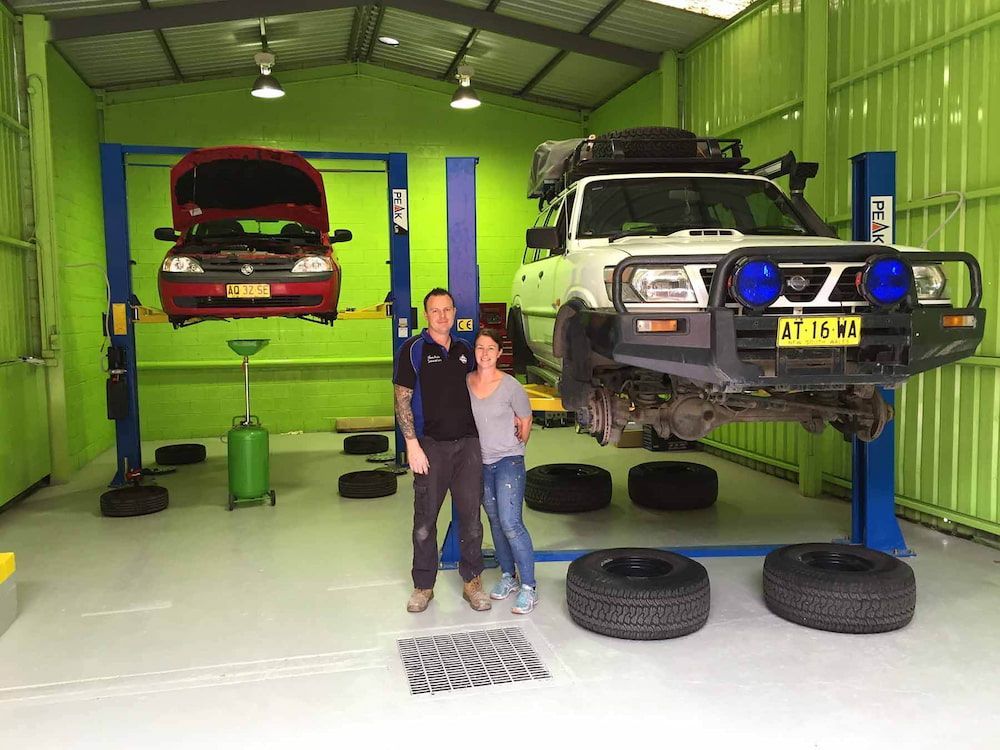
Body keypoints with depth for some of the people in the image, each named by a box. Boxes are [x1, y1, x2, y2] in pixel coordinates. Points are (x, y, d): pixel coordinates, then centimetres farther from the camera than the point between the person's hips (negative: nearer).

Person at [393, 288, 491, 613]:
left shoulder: (464, 350, 13)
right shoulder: (413, 349, -2)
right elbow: (402, 400, -5)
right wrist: (412, 444, -12)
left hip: (468, 443, 4)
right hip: (431, 445, -4)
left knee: (471, 515, 7)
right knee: (425, 518, 4)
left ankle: (472, 581, 20)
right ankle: (423, 586, 17)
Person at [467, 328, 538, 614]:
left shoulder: (510, 386, -12)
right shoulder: (465, 383, -1)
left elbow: (525, 421, 1)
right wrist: (482, 446, 13)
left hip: (508, 461, -5)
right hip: (481, 462, 5)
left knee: (510, 523, -13)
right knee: (495, 521, 14)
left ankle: (528, 587, -4)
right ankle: (507, 576, 28)